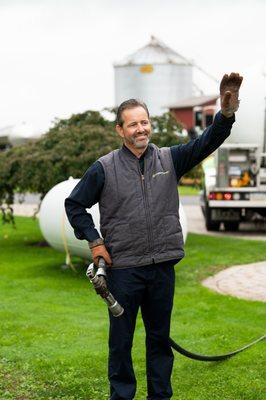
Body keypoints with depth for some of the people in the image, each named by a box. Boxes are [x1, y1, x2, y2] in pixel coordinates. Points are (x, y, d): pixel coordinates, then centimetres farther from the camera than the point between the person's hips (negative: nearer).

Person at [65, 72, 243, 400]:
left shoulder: (169, 159, 3)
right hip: (123, 269, -2)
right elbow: (74, 204, 6)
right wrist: (94, 241, -3)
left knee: (160, 338, 15)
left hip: (163, 267, 3)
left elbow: (205, 143, -10)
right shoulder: (104, 168, -3)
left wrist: (226, 112, -28)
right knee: (120, 341, 8)